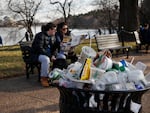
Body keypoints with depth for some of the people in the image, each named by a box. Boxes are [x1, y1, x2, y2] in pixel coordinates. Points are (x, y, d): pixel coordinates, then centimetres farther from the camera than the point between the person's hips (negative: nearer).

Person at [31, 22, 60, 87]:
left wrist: (53, 55, -14)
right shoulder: (40, 36, -16)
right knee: (46, 59, -39)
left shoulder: (53, 37, 8)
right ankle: (43, 78, -23)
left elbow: (55, 47, 8)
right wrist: (50, 56, -27)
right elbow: (40, 49, -24)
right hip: (38, 54, -7)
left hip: (49, 54, 7)